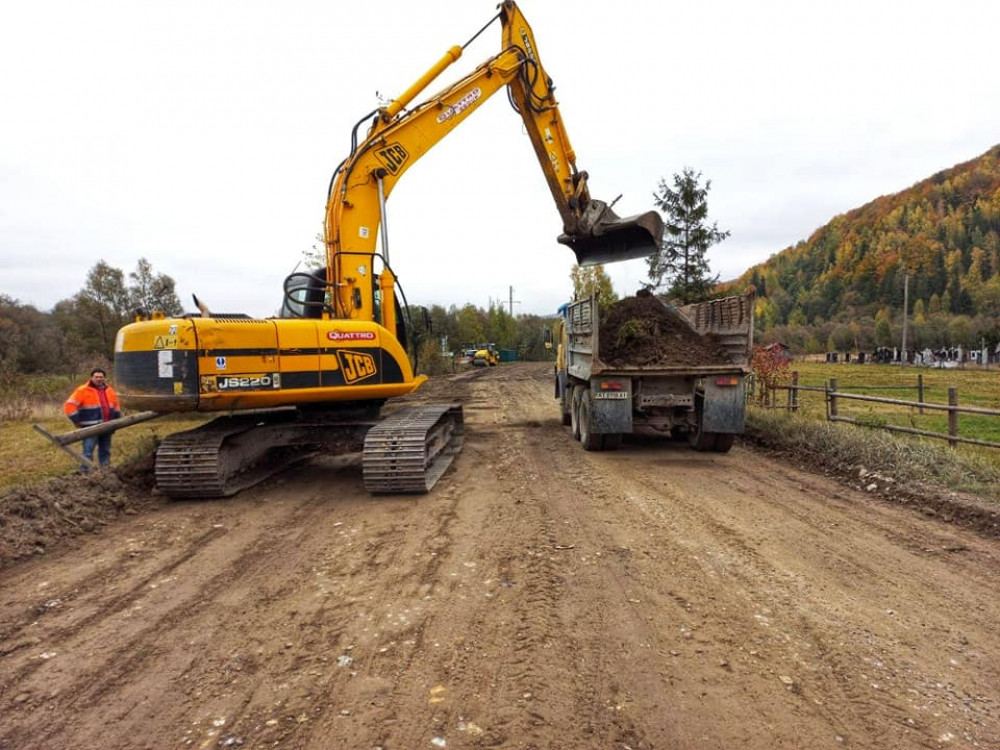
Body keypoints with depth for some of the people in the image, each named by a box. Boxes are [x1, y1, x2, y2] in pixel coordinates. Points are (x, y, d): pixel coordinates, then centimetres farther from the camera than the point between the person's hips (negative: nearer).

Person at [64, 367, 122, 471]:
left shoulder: (109, 390, 13)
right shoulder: (83, 391, -5)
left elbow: (116, 407, 25)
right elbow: (69, 406, -9)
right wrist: (77, 421, -10)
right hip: (90, 427, -6)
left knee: (105, 451, 13)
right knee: (88, 451, -8)